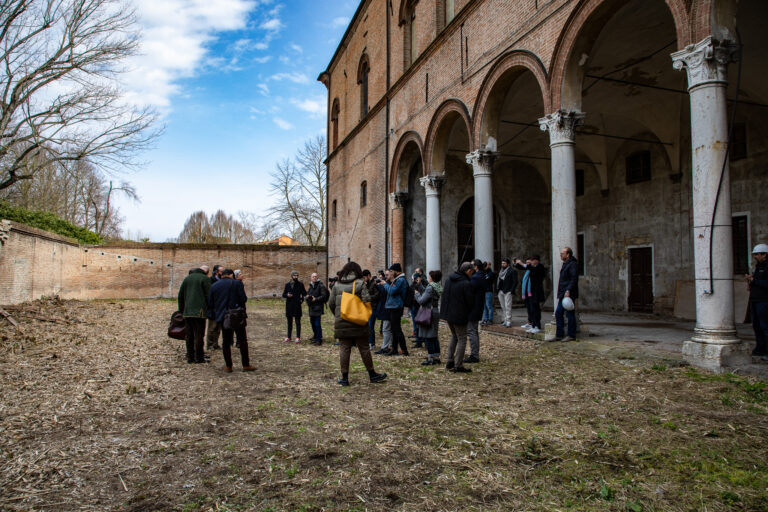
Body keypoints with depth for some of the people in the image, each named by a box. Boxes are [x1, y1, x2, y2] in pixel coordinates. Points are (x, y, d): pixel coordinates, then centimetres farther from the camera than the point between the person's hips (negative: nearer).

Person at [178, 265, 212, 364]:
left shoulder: (187, 278, 16)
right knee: (199, 335, -2)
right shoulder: (205, 279, -2)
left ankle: (190, 357, 14)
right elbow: (208, 296, -9)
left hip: (187, 312, 6)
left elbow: (180, 296, 16)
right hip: (199, 311, -5)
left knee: (189, 335, 11)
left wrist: (181, 310, 20)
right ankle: (199, 357, 0)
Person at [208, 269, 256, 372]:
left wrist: (212, 316, 18)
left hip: (222, 317, 3)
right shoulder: (237, 283, -4)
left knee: (226, 341, 9)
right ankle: (246, 365, 7)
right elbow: (243, 299, -10)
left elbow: (210, 304, 10)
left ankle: (228, 366, 10)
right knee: (242, 340, 5)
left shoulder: (214, 286, 9)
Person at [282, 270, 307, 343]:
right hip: (289, 306, 3)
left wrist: (302, 298, -17)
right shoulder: (287, 284, 8)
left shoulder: (300, 284, 1)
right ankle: (288, 337, 21)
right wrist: (287, 295, -11)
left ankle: (298, 337, 4)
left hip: (297, 306, -3)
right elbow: (283, 295, 10)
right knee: (289, 322, 12)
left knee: (298, 322, -1)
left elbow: (304, 293, 2)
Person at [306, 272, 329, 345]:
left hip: (318, 307, -8)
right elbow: (308, 294, 25)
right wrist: (307, 296, 2)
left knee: (317, 324, -9)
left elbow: (324, 296, -13)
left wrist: (316, 299, -17)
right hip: (311, 308, 8)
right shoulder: (311, 286, 16)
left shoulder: (320, 285, -8)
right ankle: (315, 337, 31)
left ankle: (319, 340, -4)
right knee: (312, 323, 15)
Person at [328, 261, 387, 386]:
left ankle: (344, 377, 8)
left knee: (344, 349, 6)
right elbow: (366, 299, -12)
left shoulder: (337, 285, 6)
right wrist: (372, 292, 6)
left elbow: (331, 303, 6)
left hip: (341, 323, 2)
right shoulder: (360, 284, -4)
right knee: (364, 348, 8)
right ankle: (372, 374, 19)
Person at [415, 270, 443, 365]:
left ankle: (430, 358, -1)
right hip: (436, 312, 9)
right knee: (434, 336, 14)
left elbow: (421, 300, -17)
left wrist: (416, 295, 0)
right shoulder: (438, 287, 10)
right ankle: (437, 357, 18)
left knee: (427, 337, -3)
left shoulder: (430, 288, -17)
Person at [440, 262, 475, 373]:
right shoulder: (466, 284, -19)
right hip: (459, 316, -8)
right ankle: (458, 366, 6)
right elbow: (470, 302, -14)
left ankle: (450, 362, 24)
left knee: (454, 336, 23)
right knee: (462, 339, 4)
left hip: (447, 313, 8)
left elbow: (444, 296, 12)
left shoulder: (449, 280, 4)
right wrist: (468, 311, 5)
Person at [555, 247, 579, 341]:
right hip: (563, 294, 10)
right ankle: (559, 335, 13)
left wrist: (568, 291, -26)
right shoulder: (565, 264, 19)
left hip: (569, 294, -10)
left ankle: (571, 335, 5)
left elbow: (574, 279, -20)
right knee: (558, 313, 8)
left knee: (570, 314, -3)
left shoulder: (573, 264, -12)